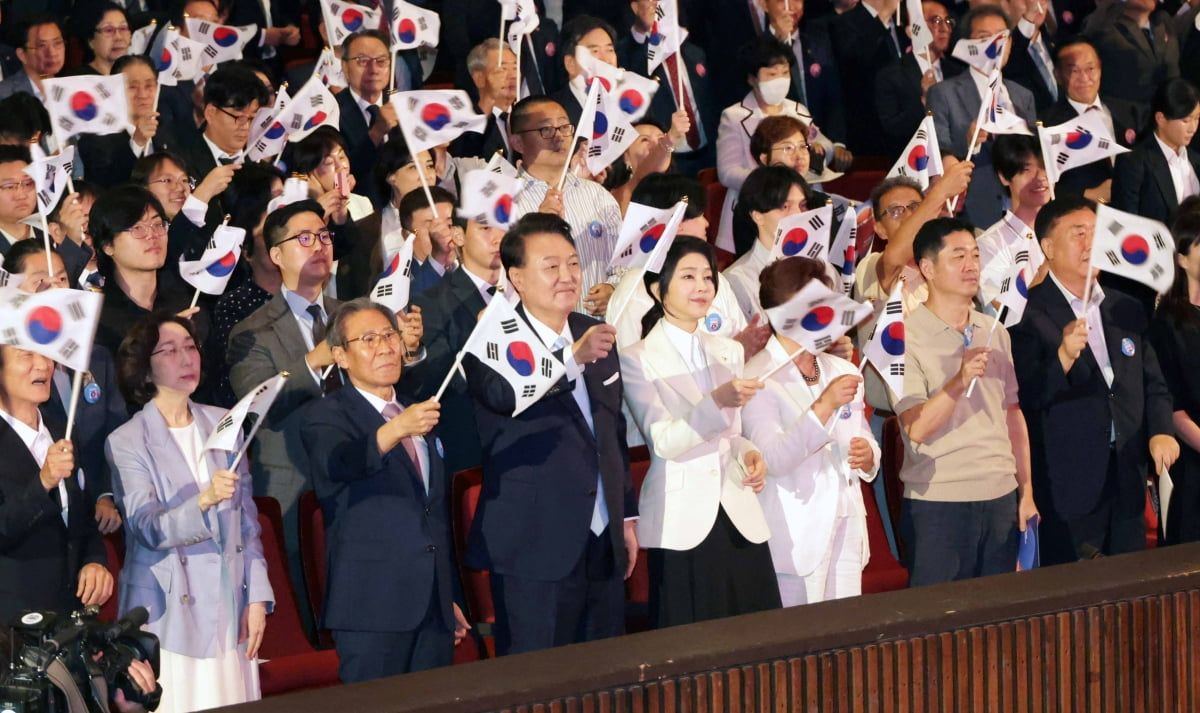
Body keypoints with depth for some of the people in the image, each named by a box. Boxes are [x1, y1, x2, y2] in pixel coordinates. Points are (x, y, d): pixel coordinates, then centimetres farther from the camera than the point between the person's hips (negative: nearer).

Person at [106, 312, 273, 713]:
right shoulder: (127, 442, -3)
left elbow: (248, 521, 13)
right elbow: (148, 529, -13)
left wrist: (257, 598, 5)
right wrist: (204, 501, -30)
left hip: (230, 614, 4)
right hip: (170, 617, -4)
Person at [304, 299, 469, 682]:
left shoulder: (419, 415, 21)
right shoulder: (329, 416, -2)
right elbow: (336, 465, -26)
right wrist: (395, 430, -44)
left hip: (435, 607, 6)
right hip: (374, 604, -6)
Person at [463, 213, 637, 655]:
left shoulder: (594, 335, 13)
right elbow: (504, 394, -32)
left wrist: (627, 516, 21)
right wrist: (574, 358, -46)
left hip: (603, 546, 7)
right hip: (535, 549, -6)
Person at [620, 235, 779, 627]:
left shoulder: (728, 352, 15)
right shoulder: (638, 360, -2)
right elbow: (663, 441, -13)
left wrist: (747, 454, 0)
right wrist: (717, 401, -26)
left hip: (740, 517, 5)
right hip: (682, 524, -5)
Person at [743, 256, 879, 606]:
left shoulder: (842, 372, 15)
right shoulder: (759, 377, -8)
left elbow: (864, 440, 22)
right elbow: (773, 459, -19)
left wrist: (868, 455, -3)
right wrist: (824, 406, -27)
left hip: (846, 533, 6)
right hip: (795, 537, -6)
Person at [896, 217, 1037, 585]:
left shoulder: (994, 332, 13)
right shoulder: (907, 336, -7)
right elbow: (916, 428, -15)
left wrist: (1026, 490, 13)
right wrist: (959, 381, -28)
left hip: (1001, 498, 5)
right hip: (938, 503, -5)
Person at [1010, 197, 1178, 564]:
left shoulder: (1127, 311, 14)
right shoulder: (1029, 314, -6)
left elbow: (1153, 385, 17)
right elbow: (1027, 398, -14)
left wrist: (1161, 431, -1)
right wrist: (1064, 356, -29)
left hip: (1127, 486, 6)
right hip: (1068, 489, -6)